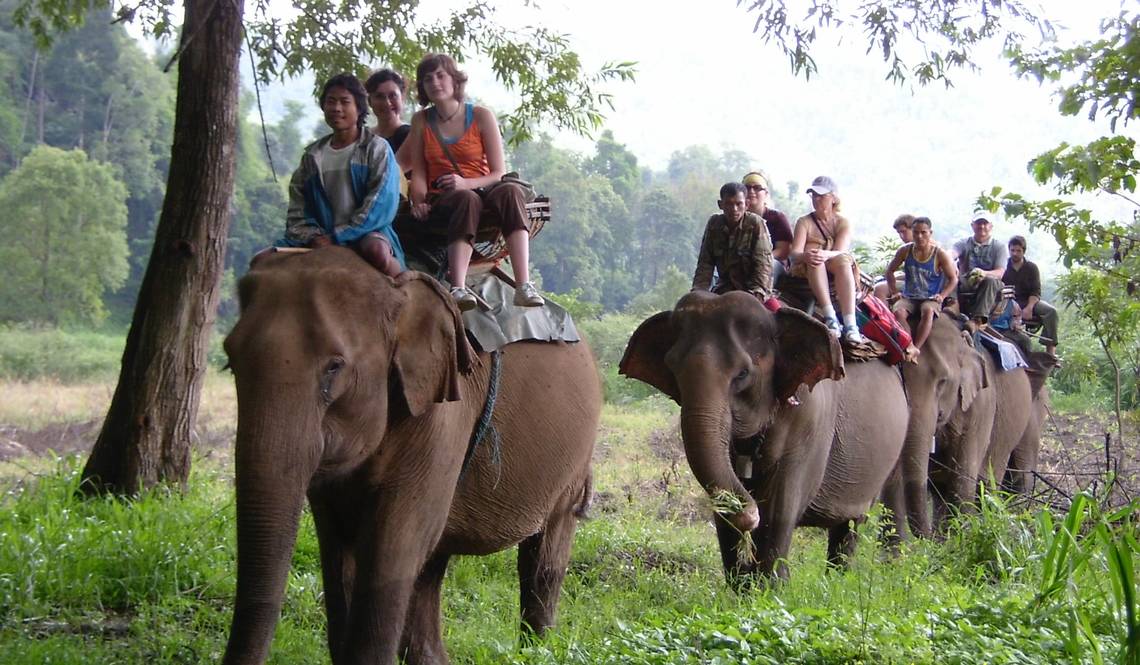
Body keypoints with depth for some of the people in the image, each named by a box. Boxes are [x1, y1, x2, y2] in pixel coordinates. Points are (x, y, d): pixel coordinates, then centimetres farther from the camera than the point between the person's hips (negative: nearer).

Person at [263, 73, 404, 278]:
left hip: (366, 233, -5)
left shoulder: (376, 149, 4)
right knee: (261, 261, -13)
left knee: (377, 252, -41)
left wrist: (337, 237, -14)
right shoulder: (313, 155, 17)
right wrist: (313, 237, -9)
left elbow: (380, 205, -7)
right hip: (321, 237, 5)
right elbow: (297, 207, 12)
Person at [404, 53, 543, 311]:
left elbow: (499, 173, -1)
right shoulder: (421, 121, 10)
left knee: (510, 191, -34)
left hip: (482, 191, 1)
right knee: (467, 200, -38)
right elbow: (418, 173, 5)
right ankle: (458, 288, -56)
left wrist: (466, 183, -19)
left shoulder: (481, 117, 4)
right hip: (441, 201, -1)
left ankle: (523, 286, -49)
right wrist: (419, 202, -16)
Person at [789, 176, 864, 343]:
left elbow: (840, 252, -13)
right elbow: (794, 253, -11)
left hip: (837, 274, 0)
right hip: (807, 274, 0)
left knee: (843, 260, -33)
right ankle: (830, 318, -47)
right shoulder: (804, 222, 6)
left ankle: (850, 324, -48)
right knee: (814, 259, -33)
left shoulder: (843, 222, 7)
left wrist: (826, 255, -37)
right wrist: (805, 256, -36)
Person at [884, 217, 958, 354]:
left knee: (928, 311, -38)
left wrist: (942, 296, -14)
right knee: (897, 312, -32)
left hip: (931, 298, -2)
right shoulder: (905, 251, 1)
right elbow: (889, 271, 14)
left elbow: (953, 279, 1)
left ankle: (916, 348, -43)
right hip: (908, 298, 2)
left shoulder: (940, 255, -5)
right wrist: (894, 292, 3)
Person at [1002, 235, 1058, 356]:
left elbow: (1036, 292, 0)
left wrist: (1029, 308, -19)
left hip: (1030, 301, 2)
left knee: (1051, 311, -24)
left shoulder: (1031, 267, 8)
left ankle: (1051, 350, -28)